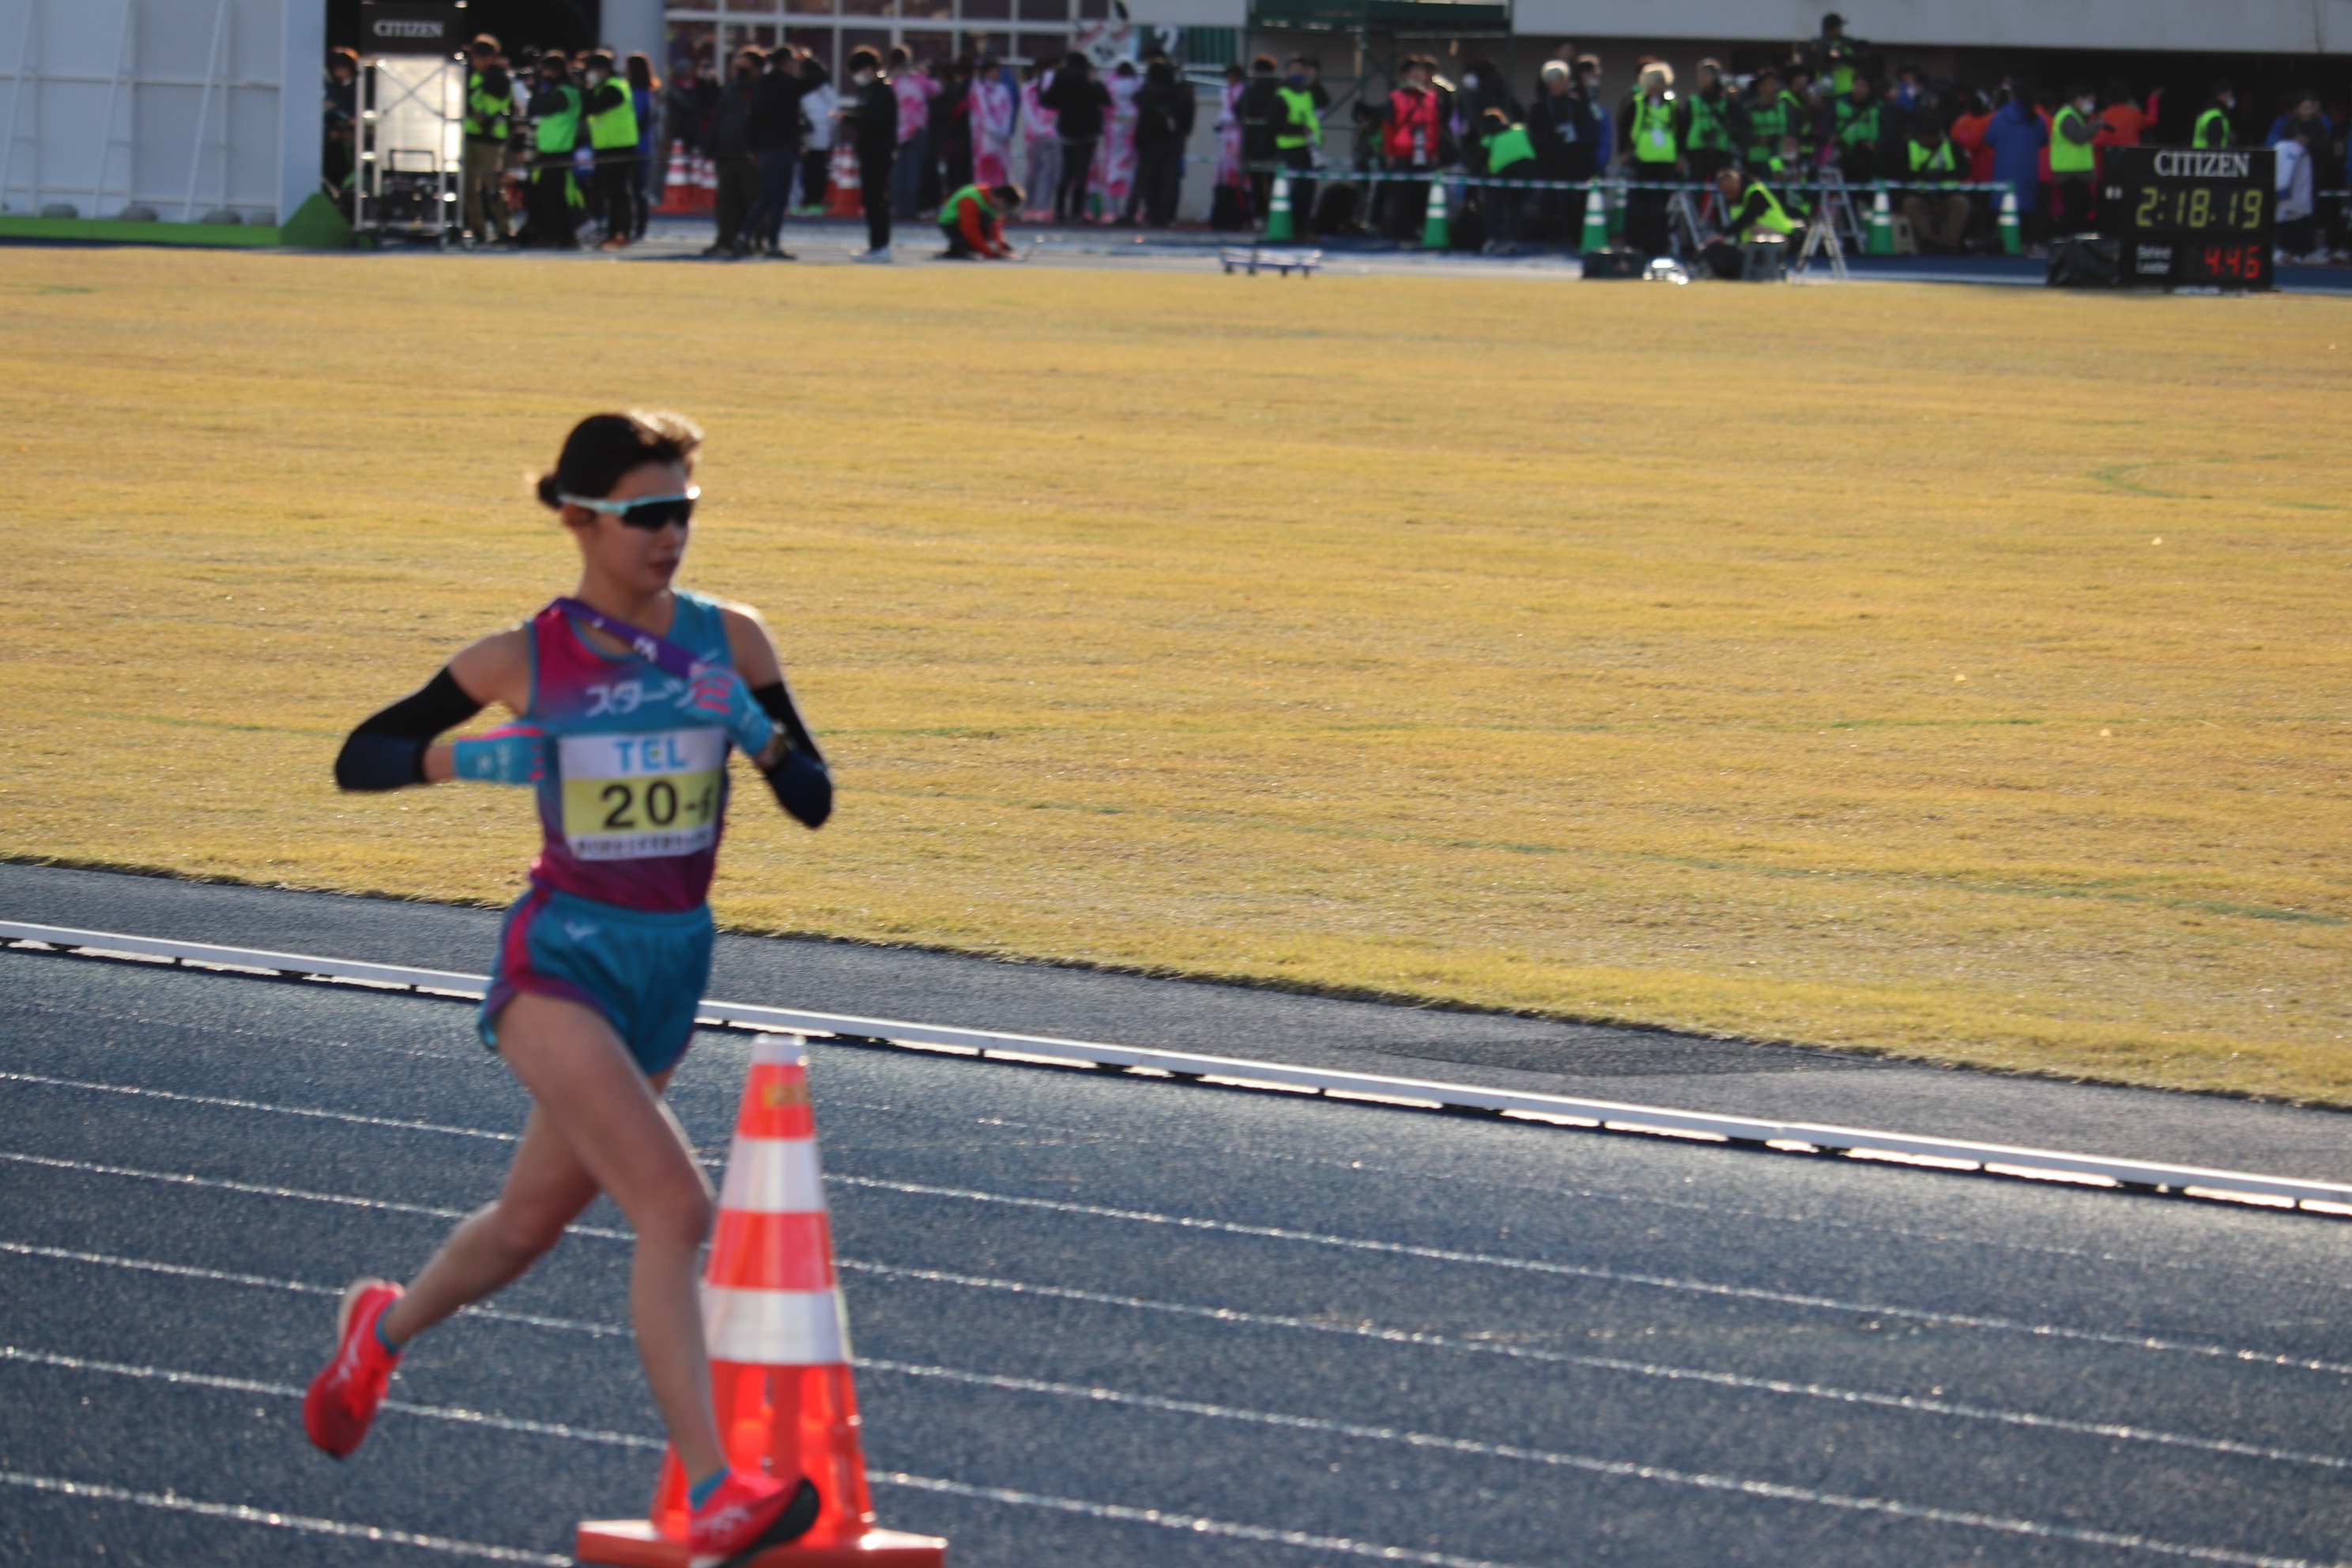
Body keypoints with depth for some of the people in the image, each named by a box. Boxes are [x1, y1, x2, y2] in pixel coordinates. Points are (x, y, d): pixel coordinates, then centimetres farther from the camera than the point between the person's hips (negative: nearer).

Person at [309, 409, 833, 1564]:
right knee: (673, 1205, -23)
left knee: (531, 1222, 20)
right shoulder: (523, 661, -6)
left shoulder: (730, 640, 1)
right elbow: (358, 761, 2)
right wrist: (461, 757, -17)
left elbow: (814, 802, 1)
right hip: (561, 959, -5)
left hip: (673, 965, 5)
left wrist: (759, 734, -19)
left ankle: (385, 1328, 50)